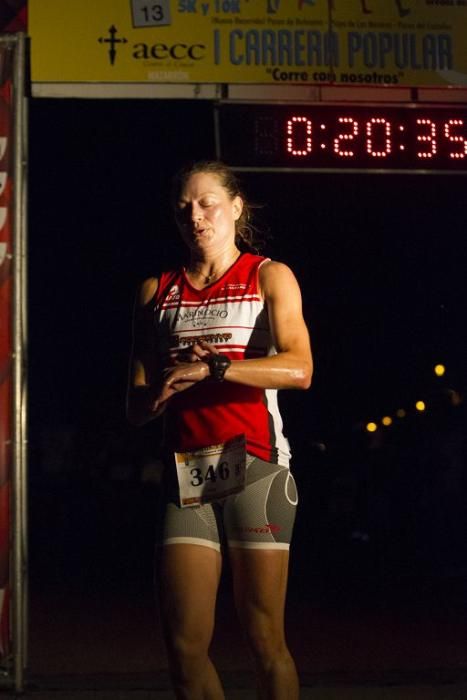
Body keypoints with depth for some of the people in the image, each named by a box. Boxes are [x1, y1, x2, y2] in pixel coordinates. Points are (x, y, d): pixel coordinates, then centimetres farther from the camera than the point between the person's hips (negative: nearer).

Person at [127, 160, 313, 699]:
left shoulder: (268, 277, 8)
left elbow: (298, 369, -10)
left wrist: (211, 367, -16)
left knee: (264, 639, -5)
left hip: (253, 467, -3)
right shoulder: (157, 292, 18)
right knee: (183, 645, -3)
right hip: (186, 473, 3)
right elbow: (137, 405, 12)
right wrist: (165, 386, -10)